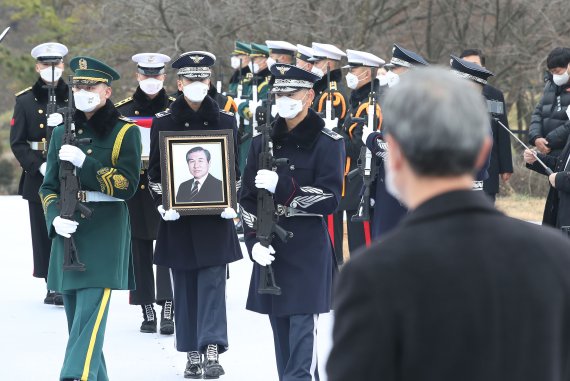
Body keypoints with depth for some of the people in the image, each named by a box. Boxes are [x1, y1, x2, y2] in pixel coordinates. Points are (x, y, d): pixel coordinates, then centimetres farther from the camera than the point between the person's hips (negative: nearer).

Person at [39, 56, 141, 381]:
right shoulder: (63, 133, 13)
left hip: (105, 236, -5)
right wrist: (55, 218, -7)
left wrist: (84, 162, -18)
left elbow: (127, 185, -10)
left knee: (90, 316, -16)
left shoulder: (125, 132, -1)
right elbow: (49, 186, 13)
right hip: (69, 235, 5)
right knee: (77, 318, 9)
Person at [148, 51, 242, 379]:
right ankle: (193, 355, 13)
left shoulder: (225, 120, 4)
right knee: (185, 286, 5)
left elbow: (235, 167, 7)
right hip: (179, 219, 1)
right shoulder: (163, 122, 3)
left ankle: (213, 351, -13)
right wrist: (162, 204, -9)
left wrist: (231, 203, -7)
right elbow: (155, 170, 5)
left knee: (212, 282, -8)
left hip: (215, 217, -1)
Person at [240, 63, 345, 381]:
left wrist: (282, 186, -20)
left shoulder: (327, 142, -4)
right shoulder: (263, 143, 10)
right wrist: (255, 240, -5)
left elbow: (330, 199, -10)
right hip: (271, 249, 5)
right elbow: (248, 197, 9)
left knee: (302, 329, -12)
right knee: (281, 332, 9)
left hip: (308, 250, -5)